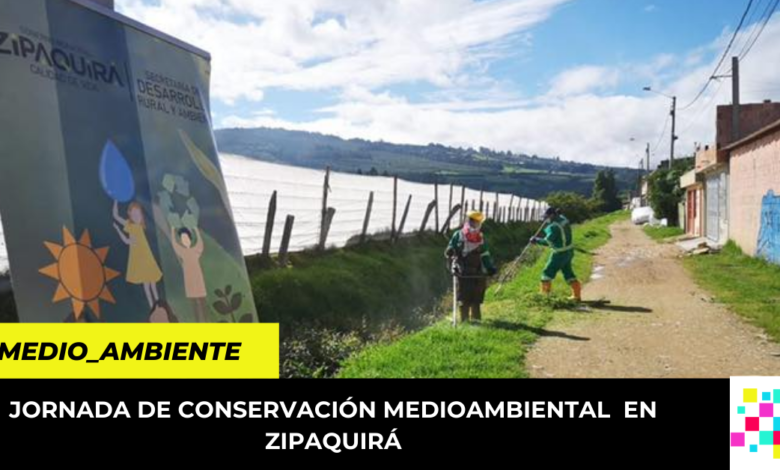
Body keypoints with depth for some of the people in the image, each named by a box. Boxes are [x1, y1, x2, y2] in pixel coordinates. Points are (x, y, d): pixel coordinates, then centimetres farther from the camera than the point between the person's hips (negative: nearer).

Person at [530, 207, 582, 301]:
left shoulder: (554, 226, -23)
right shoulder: (563, 219, 2)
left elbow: (547, 241, -24)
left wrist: (536, 240, -11)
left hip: (560, 253, -9)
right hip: (569, 251, 9)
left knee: (548, 272, 3)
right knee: (568, 273, 18)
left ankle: (545, 294, 7)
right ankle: (577, 295, 22)